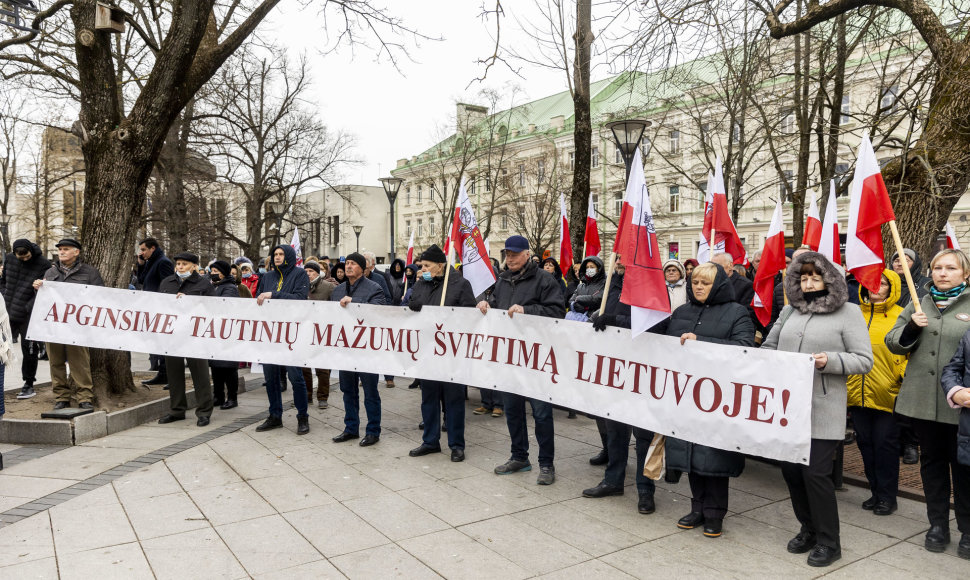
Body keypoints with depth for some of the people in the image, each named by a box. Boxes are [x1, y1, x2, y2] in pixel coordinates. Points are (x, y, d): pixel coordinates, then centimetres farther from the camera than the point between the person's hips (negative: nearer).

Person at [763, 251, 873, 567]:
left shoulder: (848, 313, -1)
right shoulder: (790, 311, 13)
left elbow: (864, 360, -5)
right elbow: (769, 346, 21)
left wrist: (830, 360, -20)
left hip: (822, 410, -5)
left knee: (815, 472, -5)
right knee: (791, 469, 11)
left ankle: (829, 541, 15)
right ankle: (809, 529, 31)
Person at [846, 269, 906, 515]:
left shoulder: (901, 317, -3)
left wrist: (905, 377, -15)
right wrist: (844, 384, 11)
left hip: (887, 394, -4)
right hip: (858, 393, 5)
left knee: (885, 444, 3)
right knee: (866, 443, 13)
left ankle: (887, 496, 17)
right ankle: (876, 491, 28)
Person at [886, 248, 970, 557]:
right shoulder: (918, 305, 10)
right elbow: (894, 344, 8)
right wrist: (911, 327, -11)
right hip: (922, 398, 4)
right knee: (932, 461, 13)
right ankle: (938, 524, 26)